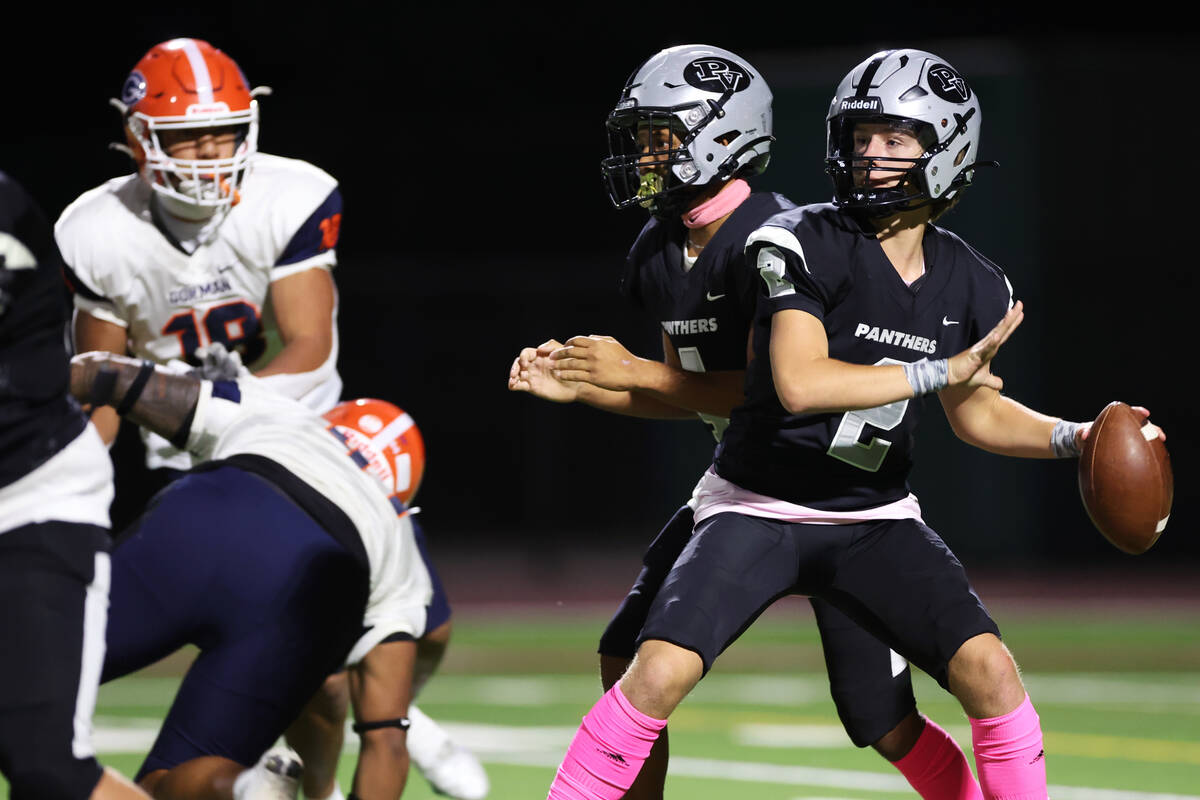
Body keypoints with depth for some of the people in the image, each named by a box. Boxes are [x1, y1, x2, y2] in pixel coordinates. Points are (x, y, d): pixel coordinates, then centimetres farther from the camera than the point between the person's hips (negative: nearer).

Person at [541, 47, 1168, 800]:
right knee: (660, 674, -21)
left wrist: (1073, 436, -1)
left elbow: (976, 412, 15)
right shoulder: (811, 244, -16)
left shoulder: (969, 286, 0)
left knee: (988, 668, -14)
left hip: (877, 520, 4)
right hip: (759, 509, -4)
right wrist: (940, 370, -25)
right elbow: (801, 385, -28)